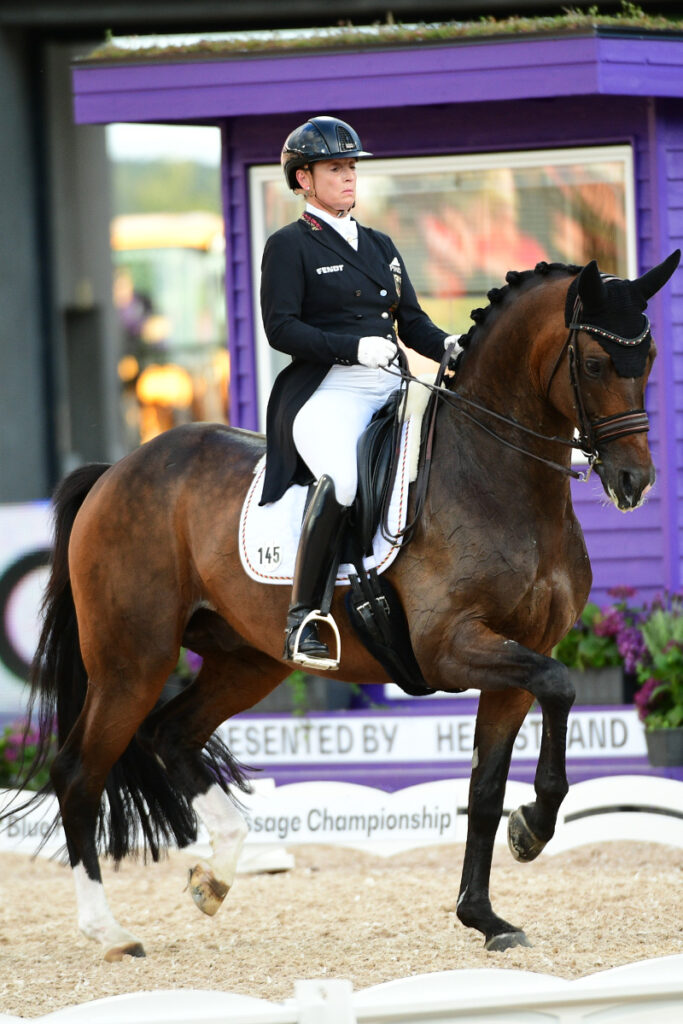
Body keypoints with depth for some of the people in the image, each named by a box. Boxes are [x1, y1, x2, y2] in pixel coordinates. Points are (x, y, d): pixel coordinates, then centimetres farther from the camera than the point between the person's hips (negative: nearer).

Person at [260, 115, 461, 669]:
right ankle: (302, 620, -27)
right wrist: (355, 346, -18)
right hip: (325, 389, -7)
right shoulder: (289, 246, 4)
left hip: (388, 387, 7)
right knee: (340, 478, -35)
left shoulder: (380, 246, 24)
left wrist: (450, 347, -3)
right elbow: (282, 328, -7)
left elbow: (413, 322, 19)